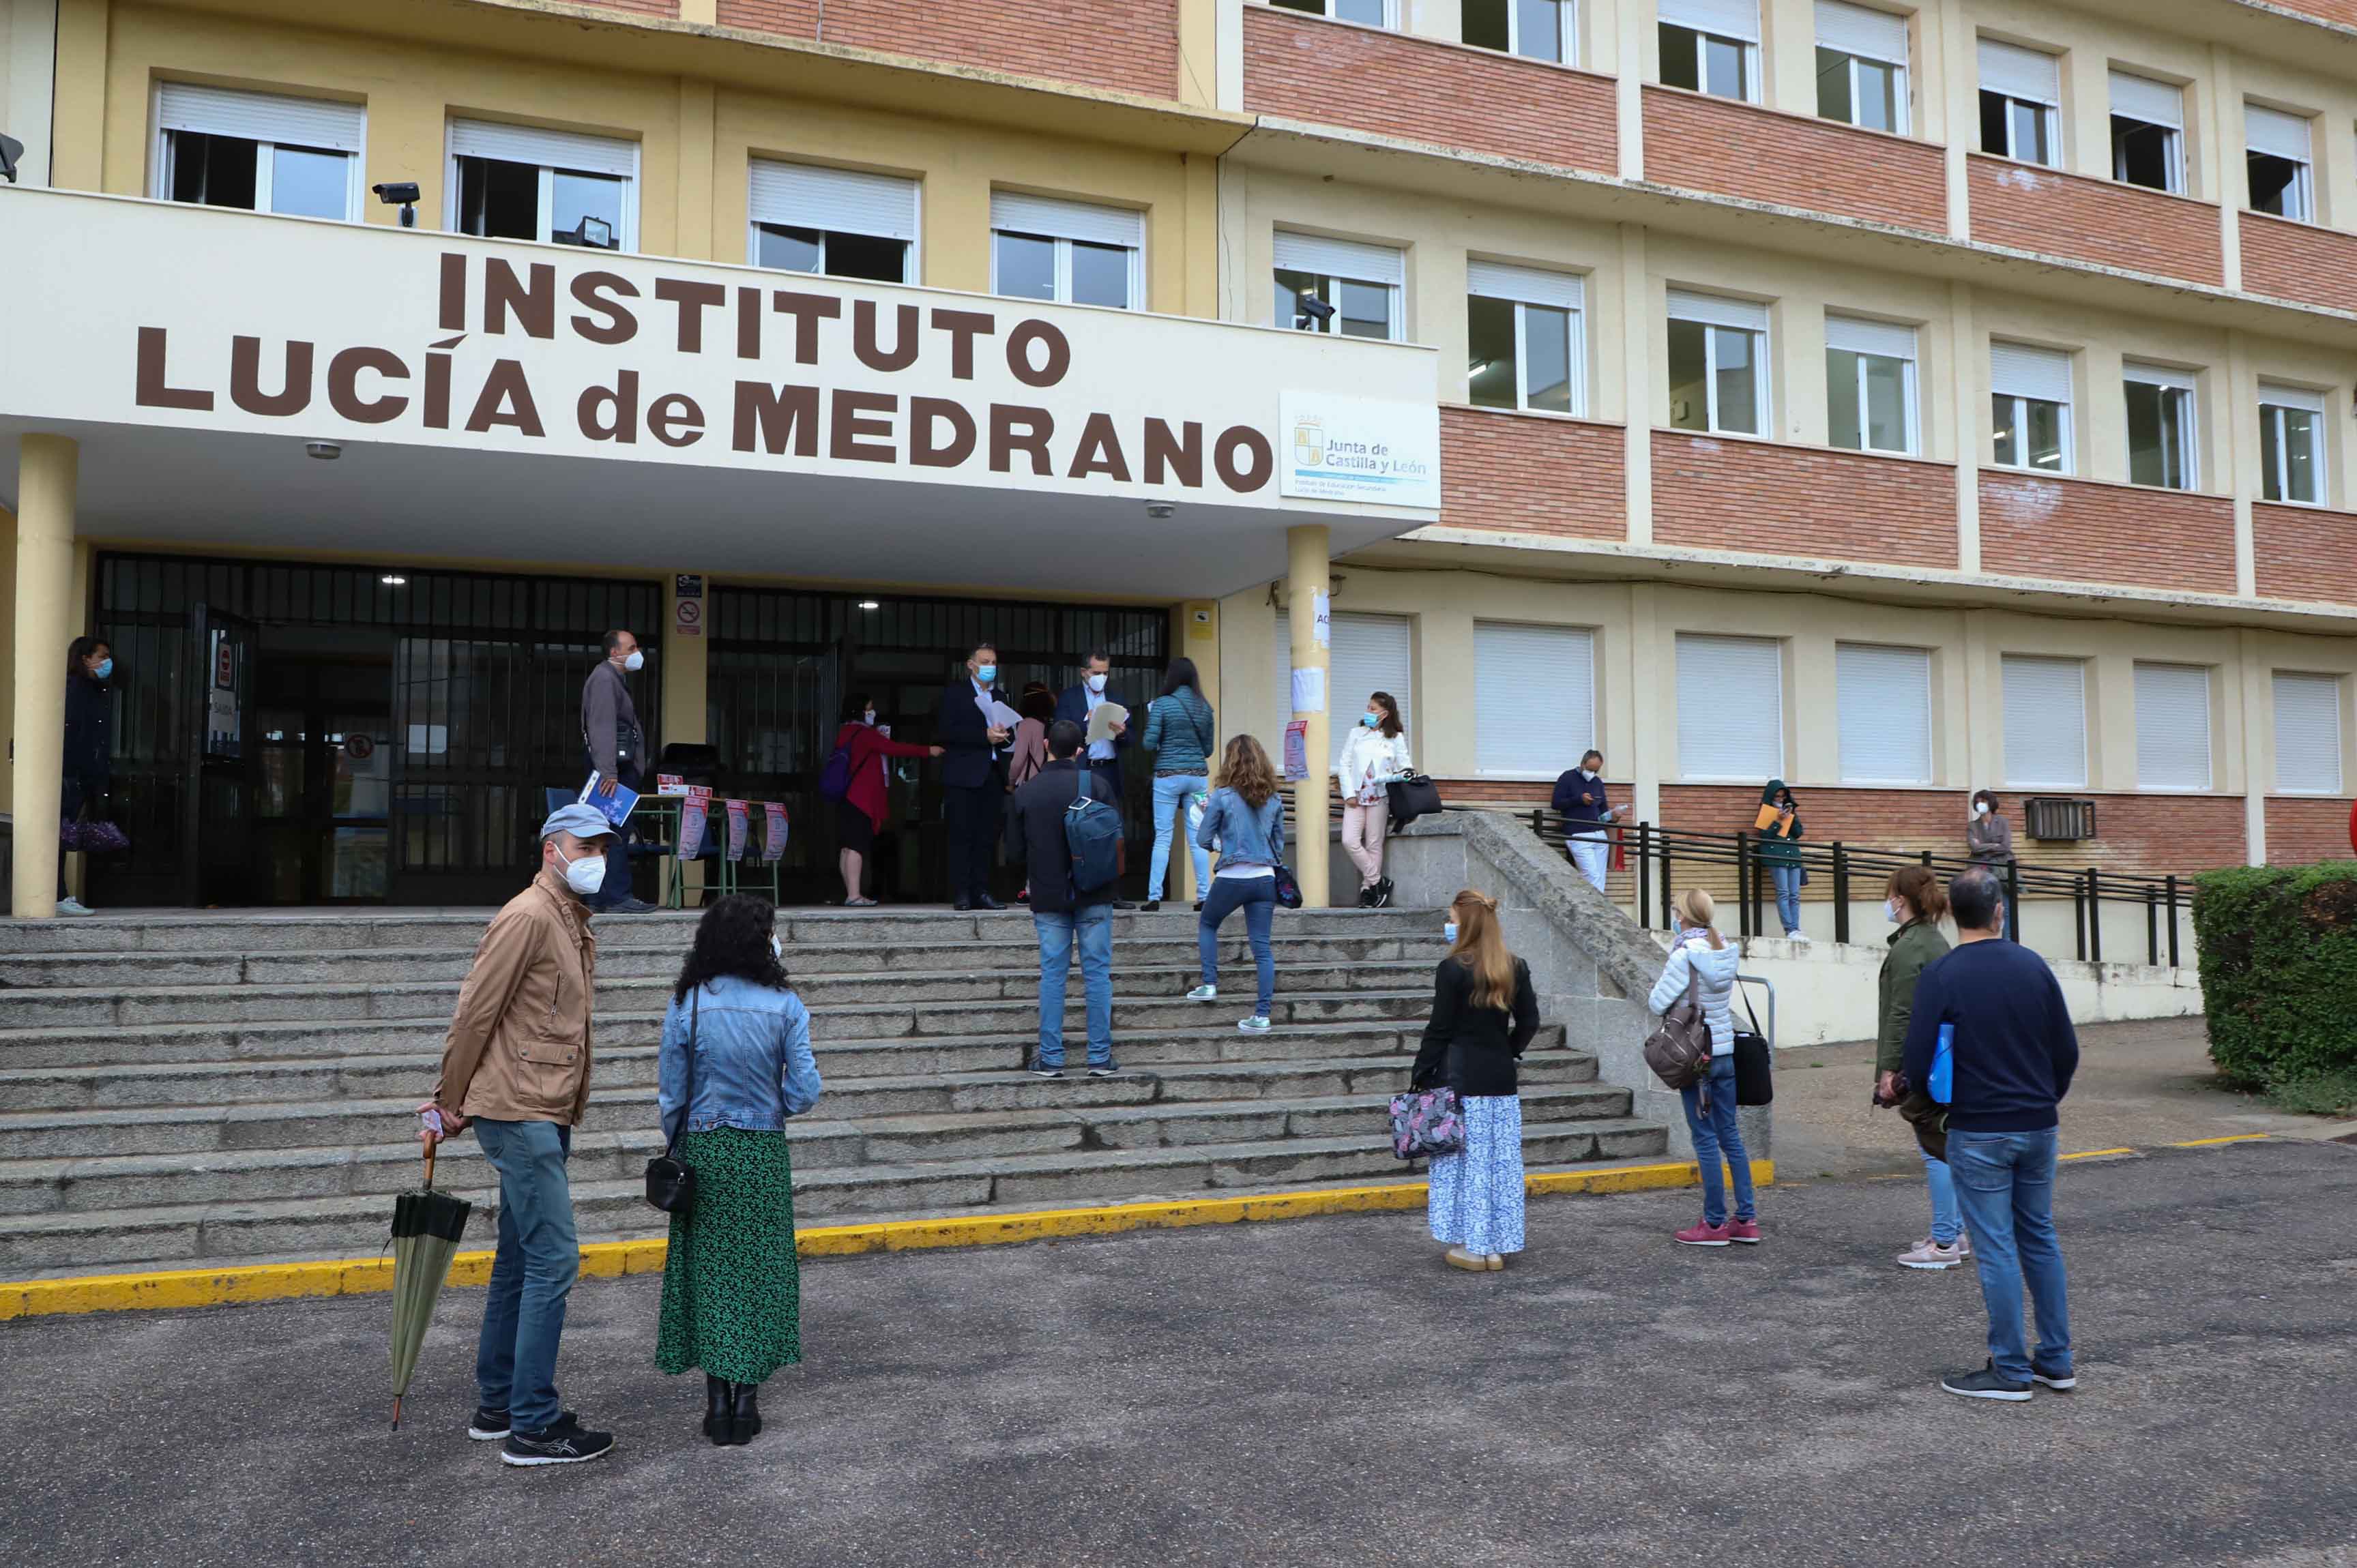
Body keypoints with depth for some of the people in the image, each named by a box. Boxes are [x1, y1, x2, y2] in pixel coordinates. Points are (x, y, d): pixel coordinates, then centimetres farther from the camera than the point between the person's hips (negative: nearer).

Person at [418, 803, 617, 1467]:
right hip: (519, 1114, -10)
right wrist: (451, 1102, -7)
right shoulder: (528, 917, -13)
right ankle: (534, 1426, -4)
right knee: (553, 1259, -10)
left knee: (519, 1262, 15)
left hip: (545, 1118, 10)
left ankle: (497, 1407, 25)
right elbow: (474, 1012, -13)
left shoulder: (576, 926, 18)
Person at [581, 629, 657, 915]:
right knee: (617, 832, -12)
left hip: (621, 767, 10)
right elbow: (602, 727, -18)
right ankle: (617, 897, -12)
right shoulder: (604, 678, -9)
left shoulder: (615, 678, 24)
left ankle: (600, 898, 11)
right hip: (613, 767, -10)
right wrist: (608, 771, -25)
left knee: (614, 834, 9)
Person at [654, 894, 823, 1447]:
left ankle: (717, 1398, 11)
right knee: (759, 1266, 10)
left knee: (706, 1267, 9)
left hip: (702, 1151, 0)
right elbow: (805, 1090, -9)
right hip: (762, 1153, 0)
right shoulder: (784, 1006, -9)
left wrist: (677, 1152, 13)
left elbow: (671, 1094, -2)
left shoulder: (687, 1005, -7)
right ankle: (748, 1398, 13)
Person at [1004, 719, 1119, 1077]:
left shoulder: (1025, 794, -2)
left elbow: (1015, 851, 1)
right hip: (1094, 897, -1)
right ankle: (1100, 1057, 5)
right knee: (1098, 973, 4)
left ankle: (1051, 1058, 6)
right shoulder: (1097, 784, -5)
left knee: (1052, 975, 6)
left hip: (1048, 899, 1)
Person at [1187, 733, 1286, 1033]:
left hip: (1231, 878, -3)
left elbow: (1202, 840, -2)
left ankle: (1209, 984, 17)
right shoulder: (1274, 799, 7)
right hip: (1265, 878, 3)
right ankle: (1263, 1014, 0)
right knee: (1262, 946, 3)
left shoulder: (1222, 796, -7)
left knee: (1207, 924, 24)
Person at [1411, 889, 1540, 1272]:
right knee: (1501, 1159, 10)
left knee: (1464, 1158, 3)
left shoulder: (1453, 970, -12)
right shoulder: (1515, 968, 5)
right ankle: (1496, 1246, 16)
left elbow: (1439, 1030, -11)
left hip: (1459, 1078, -5)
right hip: (1502, 1080, 5)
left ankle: (1469, 1245, 7)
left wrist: (1420, 1075, -3)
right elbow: (1529, 1022, 9)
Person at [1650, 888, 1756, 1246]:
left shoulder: (1685, 955, -17)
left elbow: (1658, 1002, -15)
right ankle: (1747, 1219, 17)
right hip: (1725, 1052, 7)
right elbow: (1725, 998, 11)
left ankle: (1716, 1224, 7)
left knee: (1706, 1139, 1)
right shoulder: (1725, 951, 4)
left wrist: (1656, 988, 5)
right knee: (1730, 1135, 13)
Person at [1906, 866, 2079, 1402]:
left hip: (1978, 1132, -5)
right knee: (2040, 1238, 16)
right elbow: (2067, 1049, 5)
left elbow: (1918, 1062, -13)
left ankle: (2010, 1371, 8)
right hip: (2039, 1127, 5)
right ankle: (2056, 1360, 23)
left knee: (1996, 1249, 1)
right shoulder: (2033, 965, 1)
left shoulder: (1940, 977, -13)